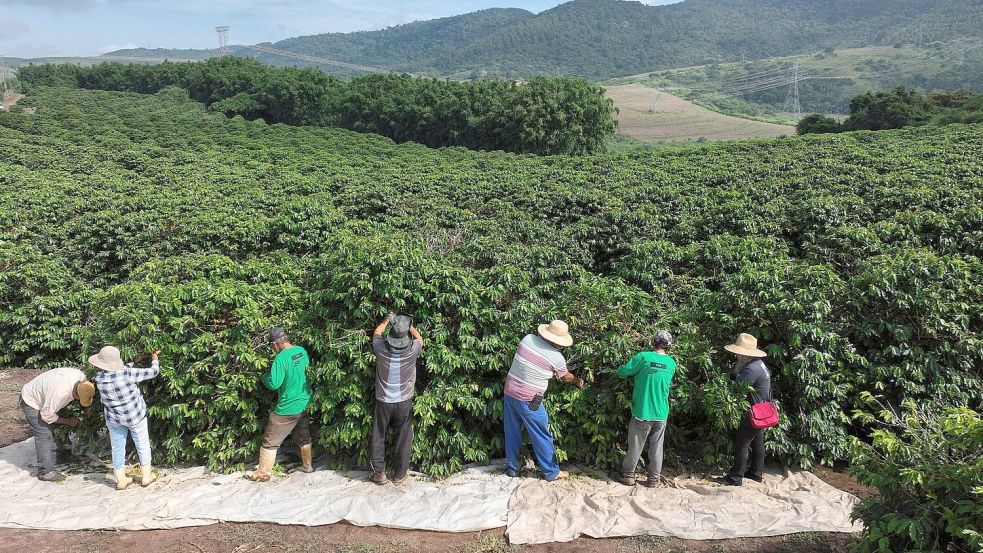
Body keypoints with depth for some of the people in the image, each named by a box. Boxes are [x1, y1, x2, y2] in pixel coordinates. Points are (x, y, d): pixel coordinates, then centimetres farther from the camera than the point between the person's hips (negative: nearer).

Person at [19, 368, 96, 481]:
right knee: (44, 435, -11)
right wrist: (67, 421, -15)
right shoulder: (60, 392, -42)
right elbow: (47, 415, -27)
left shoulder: (81, 377, -21)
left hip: (42, 399, 8)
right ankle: (45, 472, -5)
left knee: (51, 434, 11)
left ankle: (49, 465, 21)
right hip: (31, 402, -8)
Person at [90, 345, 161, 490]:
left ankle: (121, 481, 25)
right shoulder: (127, 373, -27)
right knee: (142, 445, 16)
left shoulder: (99, 378, -17)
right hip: (135, 416, -2)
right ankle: (146, 477, 25)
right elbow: (154, 371, -18)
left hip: (114, 419, 2)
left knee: (118, 447, 16)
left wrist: (127, 366, 12)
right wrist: (155, 358, -1)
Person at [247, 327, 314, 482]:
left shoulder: (281, 358, -22)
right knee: (304, 437, 24)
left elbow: (273, 383, -23)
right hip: (305, 404, 7)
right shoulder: (302, 351, 0)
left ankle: (263, 473, 15)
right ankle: (308, 465, 35)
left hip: (288, 408, -7)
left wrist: (265, 376, -4)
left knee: (270, 442, 6)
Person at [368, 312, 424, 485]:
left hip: (383, 401, 0)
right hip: (404, 402, 0)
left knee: (378, 437, 16)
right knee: (403, 438, 13)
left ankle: (379, 473, 24)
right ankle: (400, 475, 22)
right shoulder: (413, 350, -16)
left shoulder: (381, 348, -15)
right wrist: (409, 326, 21)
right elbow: (419, 338, 9)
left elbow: (376, 333, 9)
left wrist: (386, 320, 23)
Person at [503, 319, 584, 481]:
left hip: (509, 392, 5)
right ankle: (552, 472, 22)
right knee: (542, 436, 10)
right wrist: (578, 381, 29)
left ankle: (512, 468, 32)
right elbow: (566, 377, 8)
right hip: (528, 400, -5)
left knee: (512, 432, 18)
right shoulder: (556, 357, -13)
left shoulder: (528, 339, -3)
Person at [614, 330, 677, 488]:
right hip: (661, 414, 3)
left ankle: (628, 476, 23)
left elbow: (621, 373, -10)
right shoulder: (672, 364, 0)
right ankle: (654, 479, 22)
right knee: (657, 448, 13)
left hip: (642, 412, -3)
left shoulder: (643, 357, -14)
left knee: (635, 447, 10)